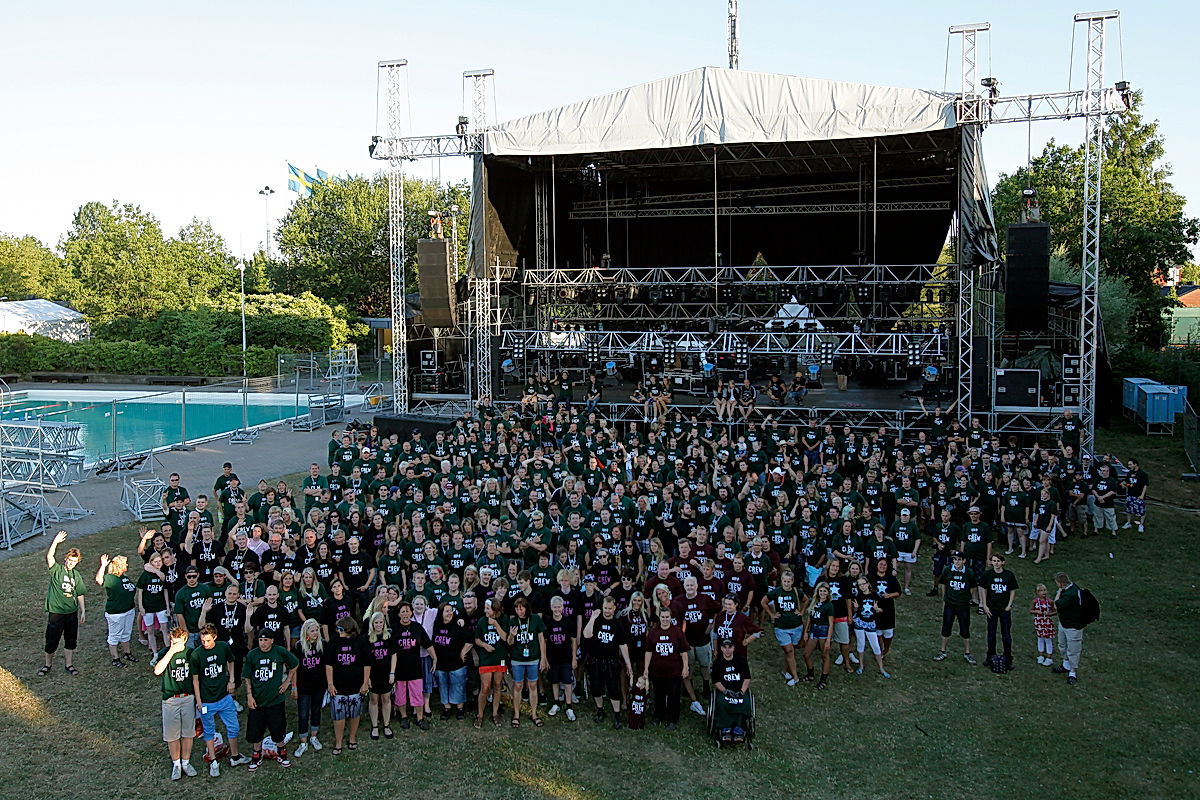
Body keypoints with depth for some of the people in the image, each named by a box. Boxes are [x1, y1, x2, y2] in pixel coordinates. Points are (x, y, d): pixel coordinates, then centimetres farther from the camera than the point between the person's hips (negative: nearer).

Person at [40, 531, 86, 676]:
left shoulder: (76, 575, 8)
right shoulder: (57, 570, -5)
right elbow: (49, 557, -25)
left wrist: (83, 611, 11)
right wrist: (56, 542, -36)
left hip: (72, 612, 4)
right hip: (56, 612, -4)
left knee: (71, 641, 11)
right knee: (52, 641, 5)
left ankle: (68, 665, 25)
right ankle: (48, 665, 25)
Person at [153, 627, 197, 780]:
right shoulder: (165, 653, -7)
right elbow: (157, 670, -27)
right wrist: (171, 651, -27)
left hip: (189, 698, 2)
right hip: (170, 700, -2)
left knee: (188, 732, 9)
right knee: (172, 734, 5)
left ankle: (186, 762, 25)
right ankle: (176, 764, 21)